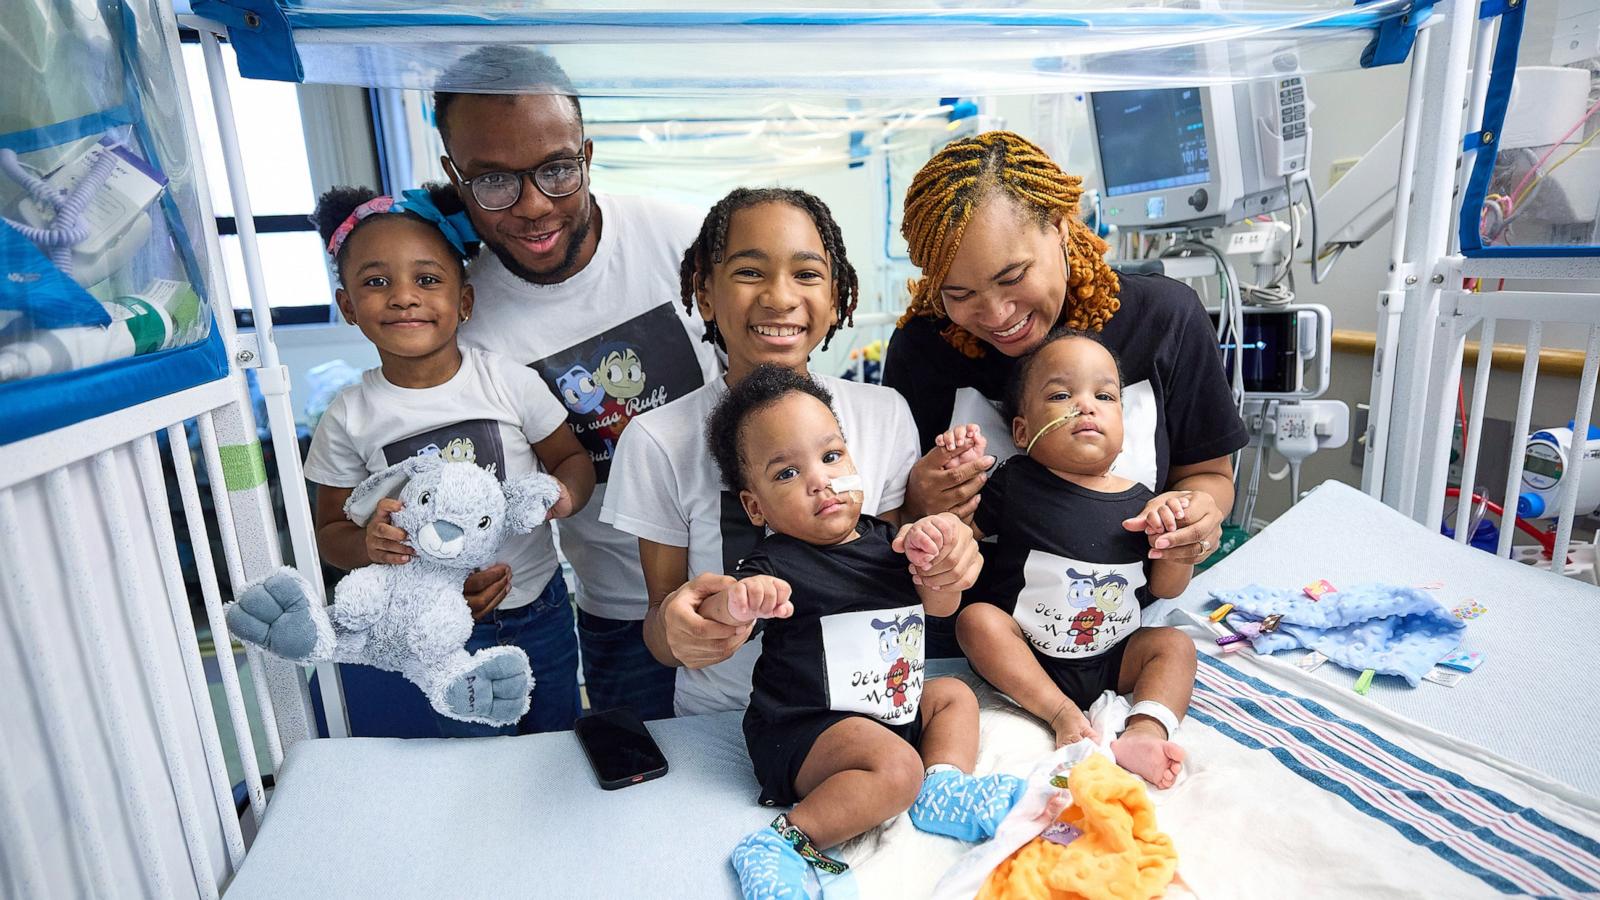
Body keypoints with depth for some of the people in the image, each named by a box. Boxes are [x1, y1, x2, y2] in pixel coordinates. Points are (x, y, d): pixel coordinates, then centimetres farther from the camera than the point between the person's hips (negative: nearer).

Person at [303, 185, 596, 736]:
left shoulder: (509, 382, -11)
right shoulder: (350, 417, -9)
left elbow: (572, 457, 1)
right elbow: (331, 530, 1)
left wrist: (565, 495, -22)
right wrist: (368, 544, -22)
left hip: (540, 604, 1)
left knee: (557, 736, 19)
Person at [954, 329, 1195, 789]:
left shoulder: (1139, 502, -2)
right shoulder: (1016, 482, -9)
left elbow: (1166, 588, 6)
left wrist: (1175, 533, -14)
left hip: (1112, 660, 3)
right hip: (1026, 659, -2)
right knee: (977, 617, -25)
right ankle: (1063, 713, -24)